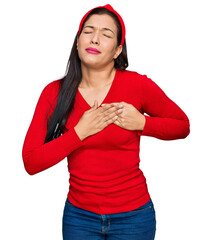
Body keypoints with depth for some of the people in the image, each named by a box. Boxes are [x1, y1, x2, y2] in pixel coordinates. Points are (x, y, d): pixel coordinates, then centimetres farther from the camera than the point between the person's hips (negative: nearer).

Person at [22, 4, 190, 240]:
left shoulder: (138, 85, -10)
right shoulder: (54, 92, -5)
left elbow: (182, 126, 4)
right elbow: (31, 163, -10)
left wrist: (142, 123, -14)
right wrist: (80, 132, -19)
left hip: (133, 215, -1)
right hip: (79, 214, 2)